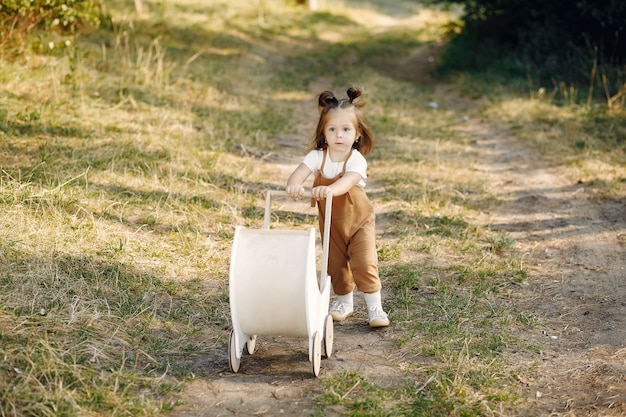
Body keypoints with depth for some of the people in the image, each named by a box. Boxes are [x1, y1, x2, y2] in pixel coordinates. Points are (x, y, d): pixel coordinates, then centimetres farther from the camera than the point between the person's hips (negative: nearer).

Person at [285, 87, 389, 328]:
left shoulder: (357, 160, -25)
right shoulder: (317, 156, -17)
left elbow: (347, 181, -44)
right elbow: (300, 172, -34)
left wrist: (328, 189, -65)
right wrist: (294, 184, -59)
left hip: (359, 220, -3)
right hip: (330, 222, 3)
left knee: (364, 262, -12)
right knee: (336, 265, 13)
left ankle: (375, 307, 4)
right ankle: (344, 302, 36)